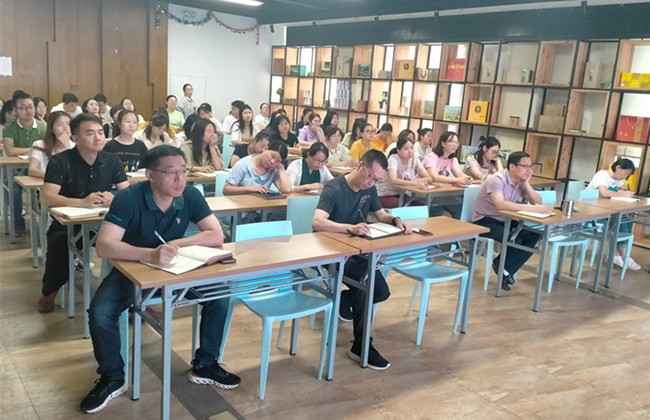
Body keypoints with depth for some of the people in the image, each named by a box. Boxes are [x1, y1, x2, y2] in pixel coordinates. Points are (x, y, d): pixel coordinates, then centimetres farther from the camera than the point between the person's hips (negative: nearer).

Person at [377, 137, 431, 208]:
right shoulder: (393, 159, -18)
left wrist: (416, 180, -29)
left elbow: (429, 178, -9)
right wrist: (415, 183, -49)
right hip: (385, 195, -6)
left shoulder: (414, 160, -3)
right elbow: (393, 180, -37)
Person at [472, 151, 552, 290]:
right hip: (485, 221, -8)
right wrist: (533, 208, -42)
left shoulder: (521, 182, 3)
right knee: (514, 240, -28)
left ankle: (505, 269, -1)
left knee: (534, 235, -12)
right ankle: (504, 269, 2)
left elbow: (538, 202, -2)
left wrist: (526, 183, -14)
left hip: (505, 221, 8)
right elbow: (500, 204, -40)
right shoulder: (497, 179, -22)